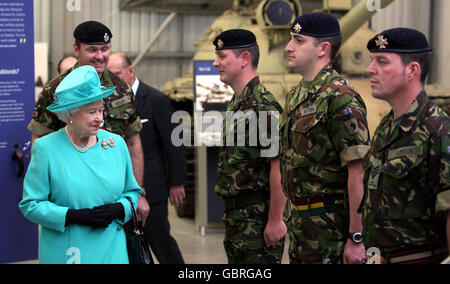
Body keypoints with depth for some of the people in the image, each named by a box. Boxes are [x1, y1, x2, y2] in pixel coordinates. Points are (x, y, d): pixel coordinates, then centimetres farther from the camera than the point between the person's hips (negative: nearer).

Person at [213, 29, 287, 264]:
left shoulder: (263, 106, -18)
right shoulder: (235, 103, 14)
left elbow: (279, 167, -22)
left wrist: (275, 220, -22)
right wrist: (231, 214, 18)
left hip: (258, 216, -10)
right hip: (235, 212, 10)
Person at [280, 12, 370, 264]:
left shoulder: (341, 99, -17)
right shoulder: (296, 95, 12)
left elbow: (358, 173, -21)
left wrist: (356, 238, -22)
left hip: (331, 225, -9)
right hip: (300, 221, 9)